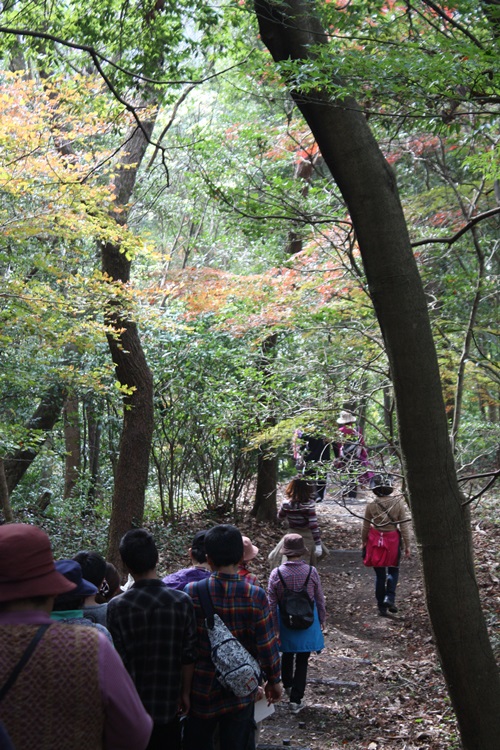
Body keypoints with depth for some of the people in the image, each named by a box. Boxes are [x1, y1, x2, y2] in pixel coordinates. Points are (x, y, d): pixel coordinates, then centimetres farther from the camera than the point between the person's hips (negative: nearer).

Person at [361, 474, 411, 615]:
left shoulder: (371, 505, -8)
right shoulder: (398, 503, -10)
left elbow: (366, 526, 1)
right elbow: (404, 526, -7)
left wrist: (363, 542, 16)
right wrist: (407, 545, 1)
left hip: (375, 541, 1)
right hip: (393, 540, -1)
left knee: (380, 574, 10)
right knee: (393, 571, 18)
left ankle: (381, 606, 15)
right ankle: (389, 597, -2)